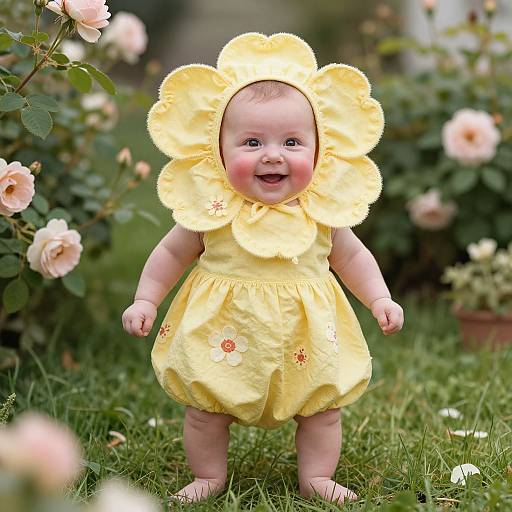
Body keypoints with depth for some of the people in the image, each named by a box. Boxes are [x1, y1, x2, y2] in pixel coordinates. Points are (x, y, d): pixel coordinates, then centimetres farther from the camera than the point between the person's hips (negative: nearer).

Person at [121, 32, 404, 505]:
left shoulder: (322, 212, -6)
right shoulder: (212, 211, -11)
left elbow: (351, 257, 9)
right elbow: (171, 254, 3)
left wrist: (380, 299, 0)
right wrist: (146, 300, -3)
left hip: (306, 339, 1)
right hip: (225, 336, -1)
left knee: (323, 406, 10)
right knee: (207, 408, 7)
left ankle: (316, 477, 28)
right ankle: (209, 477, 27)